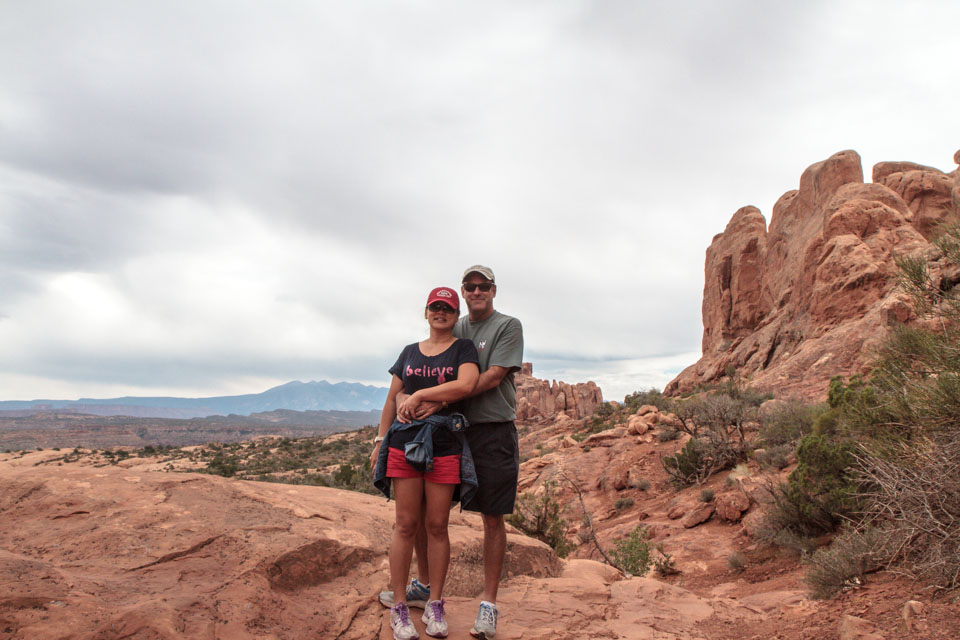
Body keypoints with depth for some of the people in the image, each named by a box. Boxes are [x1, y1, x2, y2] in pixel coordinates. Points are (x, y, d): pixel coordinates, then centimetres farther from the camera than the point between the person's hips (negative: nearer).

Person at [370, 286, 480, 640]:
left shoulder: (463, 348, 6)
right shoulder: (410, 352, 16)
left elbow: (466, 385, -14)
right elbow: (392, 399, 17)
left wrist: (418, 395, -12)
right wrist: (380, 439, 11)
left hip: (445, 445, -2)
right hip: (404, 442, 2)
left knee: (437, 526, 4)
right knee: (406, 524, 1)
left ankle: (435, 606, 15)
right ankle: (400, 607, 9)